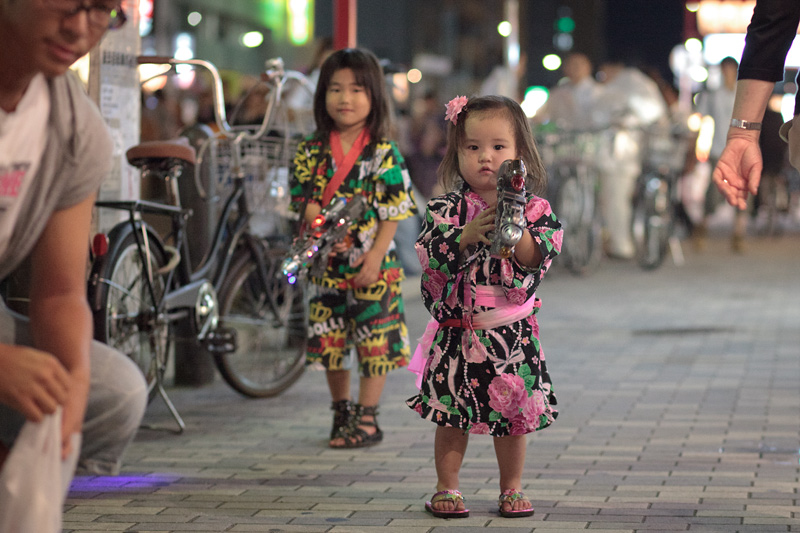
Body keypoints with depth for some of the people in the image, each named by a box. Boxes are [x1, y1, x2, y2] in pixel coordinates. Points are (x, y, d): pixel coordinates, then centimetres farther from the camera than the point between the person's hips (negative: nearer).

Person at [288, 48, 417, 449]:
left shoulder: (383, 153, -6)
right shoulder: (312, 151, 3)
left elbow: (393, 212, -7)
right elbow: (302, 198, 5)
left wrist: (375, 255, -14)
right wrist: (313, 216, -16)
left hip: (371, 265, -3)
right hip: (326, 264, 3)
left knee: (374, 340, -1)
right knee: (328, 340, 10)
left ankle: (366, 418, 8)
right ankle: (341, 411, 26)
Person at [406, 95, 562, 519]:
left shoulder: (532, 207, 0)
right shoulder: (446, 209, -3)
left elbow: (538, 260, -9)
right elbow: (434, 258, -15)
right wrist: (469, 235, -27)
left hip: (513, 333, 1)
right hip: (458, 332, -1)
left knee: (513, 417, 8)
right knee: (451, 415, 3)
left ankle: (512, 488, 22)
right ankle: (447, 488, 16)